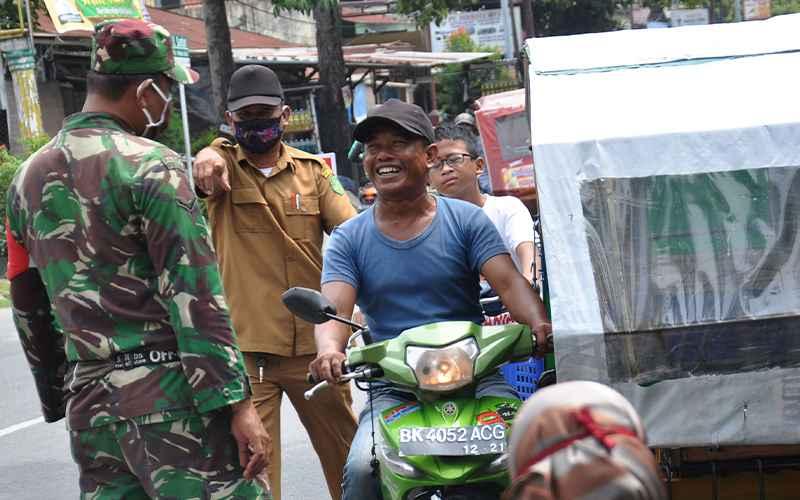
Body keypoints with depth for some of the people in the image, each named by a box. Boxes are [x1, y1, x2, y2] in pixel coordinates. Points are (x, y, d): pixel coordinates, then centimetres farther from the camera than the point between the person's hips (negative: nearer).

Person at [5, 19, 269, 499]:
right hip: (169, 396, -7)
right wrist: (238, 404, -13)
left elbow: (28, 308, 18)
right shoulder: (152, 165, -9)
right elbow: (195, 297, -14)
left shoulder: (29, 176, 13)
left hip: (89, 401, 7)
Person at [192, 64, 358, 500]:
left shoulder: (313, 170, 9)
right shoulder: (224, 164, 4)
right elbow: (208, 163, -21)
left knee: (346, 453, 13)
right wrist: (207, 161, -47)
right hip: (245, 345, -2)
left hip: (313, 340, 2)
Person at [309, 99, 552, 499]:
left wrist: (538, 323, -27)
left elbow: (509, 282, -5)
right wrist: (329, 350, -30)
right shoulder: (348, 239, 8)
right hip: (393, 390, 0)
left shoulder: (467, 219, 7)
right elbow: (334, 308, -6)